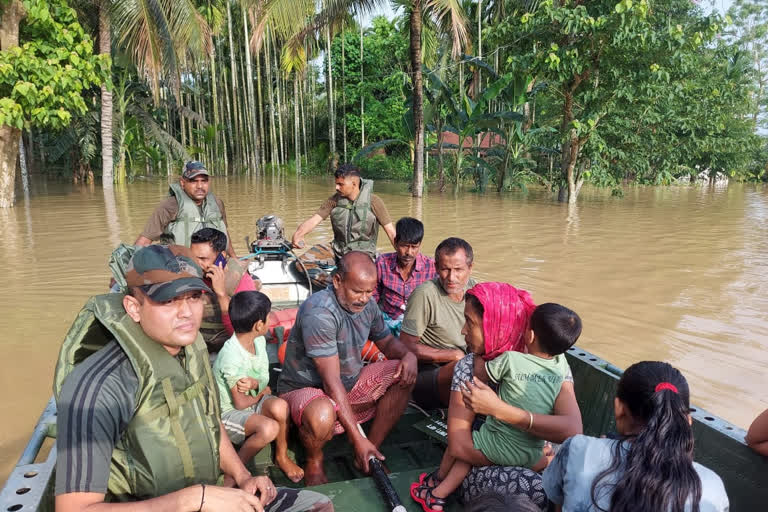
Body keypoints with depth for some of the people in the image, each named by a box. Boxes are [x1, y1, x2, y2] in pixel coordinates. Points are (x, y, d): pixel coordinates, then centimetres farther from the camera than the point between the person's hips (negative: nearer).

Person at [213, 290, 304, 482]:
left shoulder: (259, 340, -6)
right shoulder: (232, 357, -30)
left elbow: (265, 381, -3)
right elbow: (240, 403, -20)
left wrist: (254, 383, -25)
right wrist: (261, 391, -2)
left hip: (253, 401, 6)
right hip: (228, 412, -6)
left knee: (280, 406, -25)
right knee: (269, 428, -32)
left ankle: (281, 456, 1)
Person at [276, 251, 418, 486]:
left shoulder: (367, 305, -5)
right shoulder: (319, 312, -30)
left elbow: (387, 342, 12)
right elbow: (332, 382, -30)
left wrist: (408, 355, -14)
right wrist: (357, 439, -29)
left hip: (350, 384, 8)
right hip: (304, 388, -8)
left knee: (404, 375, -5)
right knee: (322, 416, -41)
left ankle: (371, 452, 2)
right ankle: (314, 462, -4)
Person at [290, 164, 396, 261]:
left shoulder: (373, 201, -9)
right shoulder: (335, 200, 0)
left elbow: (391, 232, -9)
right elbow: (314, 220, -6)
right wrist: (297, 235, -26)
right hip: (338, 252, 4)